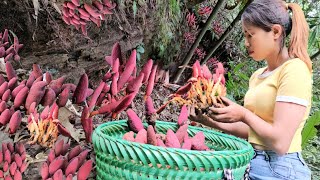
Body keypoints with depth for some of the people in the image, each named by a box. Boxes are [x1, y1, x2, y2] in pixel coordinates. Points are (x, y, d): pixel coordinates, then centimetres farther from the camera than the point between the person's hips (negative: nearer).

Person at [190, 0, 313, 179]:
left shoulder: (294, 70, -14)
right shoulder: (257, 76, 9)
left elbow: (280, 142, -20)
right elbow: (253, 131, 11)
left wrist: (243, 114, -10)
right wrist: (212, 122, 2)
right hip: (253, 164, 7)